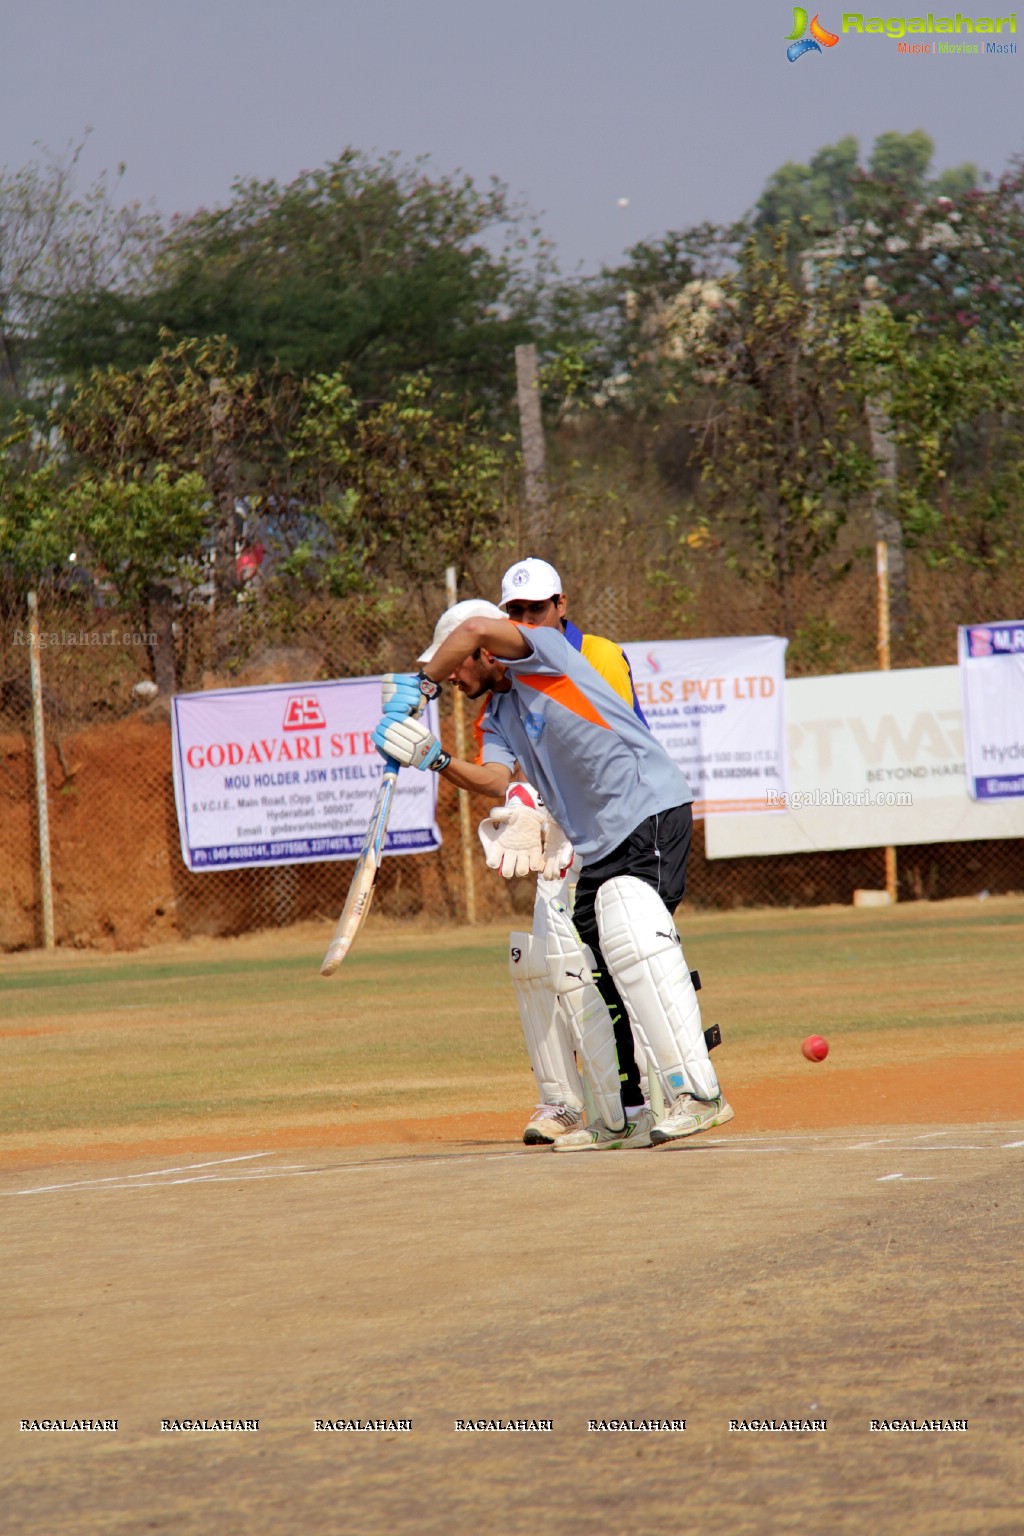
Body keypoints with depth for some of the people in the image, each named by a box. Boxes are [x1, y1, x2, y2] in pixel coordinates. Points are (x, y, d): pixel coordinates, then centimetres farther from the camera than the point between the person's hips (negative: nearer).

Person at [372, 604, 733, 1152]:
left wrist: (421, 684, -14)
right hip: (599, 843, 10)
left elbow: (478, 629, -24)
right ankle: (620, 1118, 13)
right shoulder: (497, 716, 17)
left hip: (652, 811, -10)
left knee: (629, 935, -26)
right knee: (575, 966, 7)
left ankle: (697, 1094, -31)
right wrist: (434, 759, -16)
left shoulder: (544, 654, -5)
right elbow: (495, 781, -1)